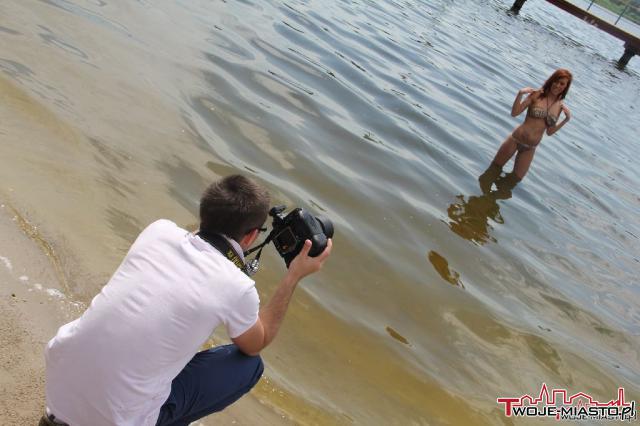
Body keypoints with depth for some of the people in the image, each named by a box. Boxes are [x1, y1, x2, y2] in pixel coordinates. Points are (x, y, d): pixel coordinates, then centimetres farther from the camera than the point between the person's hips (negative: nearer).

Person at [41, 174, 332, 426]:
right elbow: (257, 343, 8)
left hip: (56, 377, 5)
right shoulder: (237, 288, -15)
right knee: (250, 365, 9)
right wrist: (294, 276, 8)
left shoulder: (160, 230, -2)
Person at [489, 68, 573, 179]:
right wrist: (520, 94, -24)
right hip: (515, 140, -3)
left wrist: (567, 119, -2)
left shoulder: (560, 106, 1)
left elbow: (549, 132, 8)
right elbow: (514, 113, -13)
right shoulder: (537, 95, -9)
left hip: (530, 148, 3)